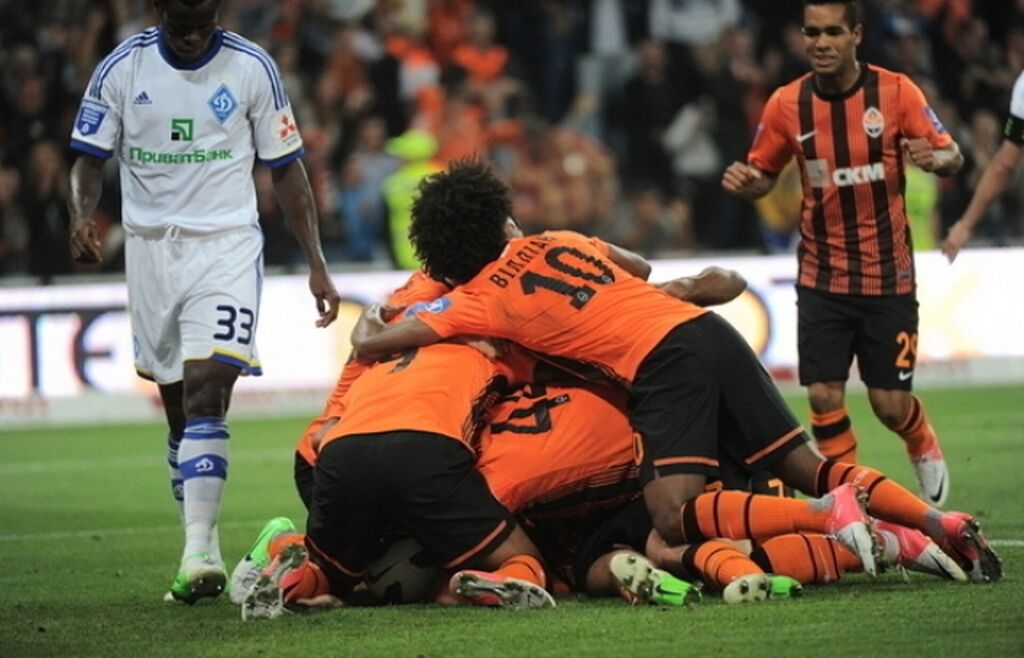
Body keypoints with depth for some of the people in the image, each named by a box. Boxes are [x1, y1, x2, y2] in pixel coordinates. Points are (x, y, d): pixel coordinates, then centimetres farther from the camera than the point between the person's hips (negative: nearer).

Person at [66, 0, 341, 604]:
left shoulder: (252, 68, -2)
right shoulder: (122, 68, 0)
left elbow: (286, 169, 4)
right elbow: (91, 159, 3)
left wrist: (317, 265, 2)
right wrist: (82, 216, -19)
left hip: (227, 247, -3)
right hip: (150, 252, 3)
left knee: (206, 393, -18)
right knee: (179, 409, 8)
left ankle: (199, 550, -25)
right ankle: (201, 550, 16)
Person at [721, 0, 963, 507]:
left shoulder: (895, 92, -8)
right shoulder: (787, 104, -3)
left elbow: (952, 156, -5)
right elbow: (764, 175, 9)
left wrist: (935, 158, -29)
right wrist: (744, 181, -14)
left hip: (887, 276, -2)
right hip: (822, 279, 2)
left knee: (890, 403, 2)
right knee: (824, 398, -6)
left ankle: (927, 453, 36)